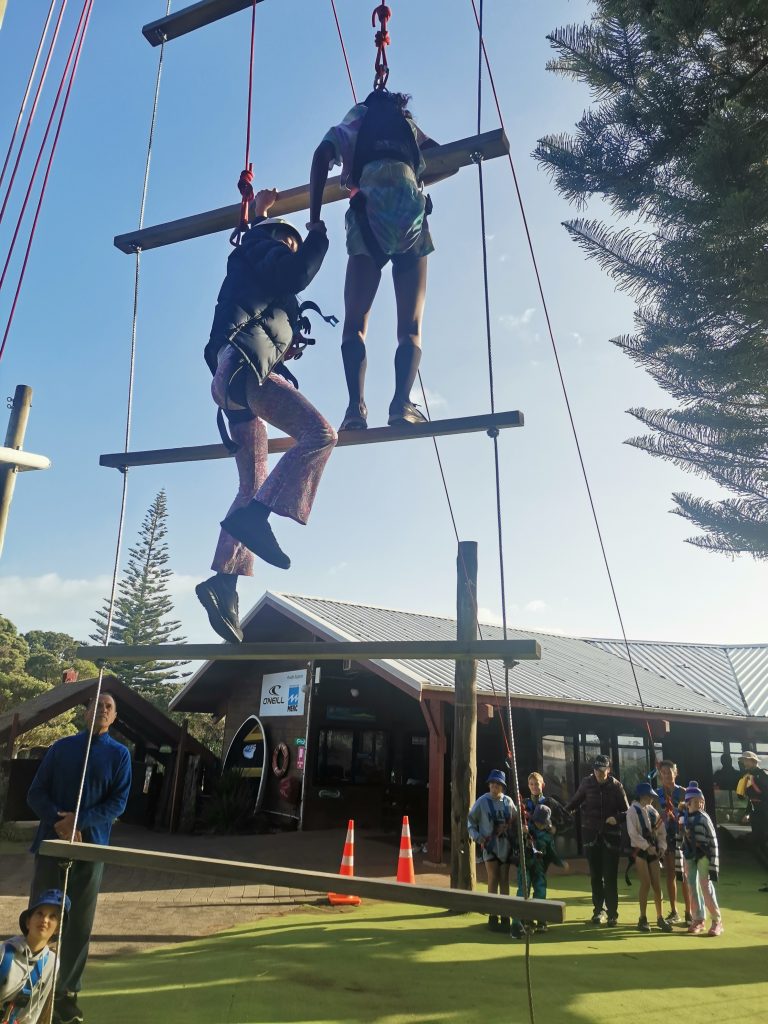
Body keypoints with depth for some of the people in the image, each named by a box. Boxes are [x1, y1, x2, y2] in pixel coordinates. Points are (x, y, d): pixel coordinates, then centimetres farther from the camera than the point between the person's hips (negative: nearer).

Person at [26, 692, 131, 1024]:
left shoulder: (119, 754, 2)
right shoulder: (61, 747, 6)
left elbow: (118, 802, -4)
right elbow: (36, 792, 2)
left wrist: (79, 821, -17)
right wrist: (59, 820, -15)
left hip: (91, 844, -1)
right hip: (52, 840, 1)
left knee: (79, 923, 6)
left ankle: (66, 992, 19)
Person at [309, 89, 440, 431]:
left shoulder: (350, 125, 25)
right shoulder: (408, 126, 32)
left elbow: (322, 156, 6)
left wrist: (314, 221, 0)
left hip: (369, 215, -1)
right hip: (411, 213, 1)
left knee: (354, 325, -3)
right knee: (410, 327, -2)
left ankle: (356, 405, -25)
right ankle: (402, 402, -26)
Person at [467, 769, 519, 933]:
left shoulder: (508, 801, 2)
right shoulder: (482, 802, -6)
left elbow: (515, 821, 7)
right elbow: (470, 821, 0)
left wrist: (515, 842, 1)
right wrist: (478, 838, -9)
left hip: (506, 846, 3)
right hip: (489, 846, -3)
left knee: (504, 881, 7)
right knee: (493, 881, -3)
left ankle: (505, 916, 15)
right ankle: (493, 916, 6)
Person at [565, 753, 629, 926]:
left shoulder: (616, 786, -7)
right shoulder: (587, 783, -3)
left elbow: (627, 811, -3)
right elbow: (575, 801, 9)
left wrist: (617, 817, -23)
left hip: (611, 835, -2)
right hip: (591, 834, 2)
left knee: (610, 876, -2)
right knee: (595, 875, 11)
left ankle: (612, 913, 8)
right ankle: (598, 910, 24)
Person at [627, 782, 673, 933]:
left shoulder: (653, 811, 9)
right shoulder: (633, 811, -9)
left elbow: (661, 830, 9)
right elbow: (633, 833, -16)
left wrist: (662, 847, -5)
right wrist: (647, 847, -18)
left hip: (653, 851, 5)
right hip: (640, 850, -5)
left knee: (657, 884, 5)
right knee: (646, 883, -7)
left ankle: (660, 917, 17)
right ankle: (643, 919, 5)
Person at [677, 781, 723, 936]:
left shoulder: (704, 818, -13)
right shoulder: (682, 818, 2)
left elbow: (713, 842, -11)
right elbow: (679, 841, 9)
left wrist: (714, 867, -12)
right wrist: (679, 866, 11)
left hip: (703, 856, -5)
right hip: (689, 857, 5)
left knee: (706, 888, -5)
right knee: (693, 888, 9)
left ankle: (717, 920, 11)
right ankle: (698, 919, 22)